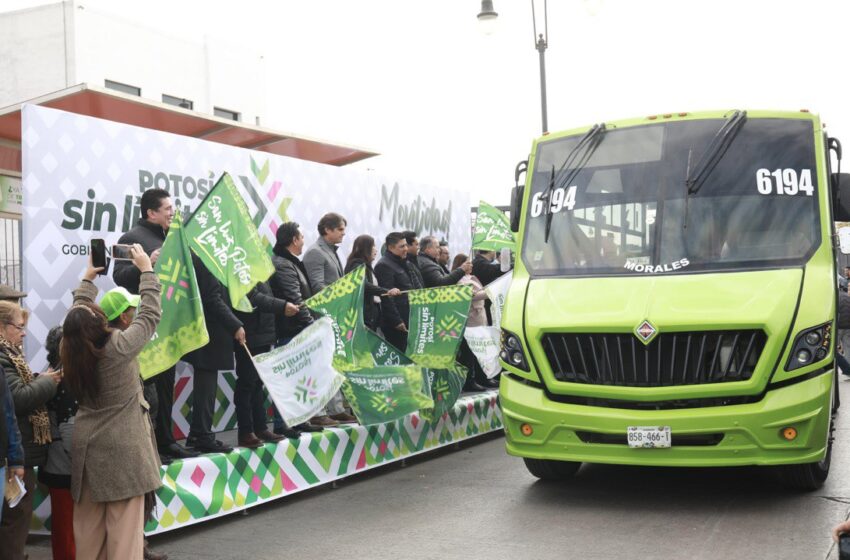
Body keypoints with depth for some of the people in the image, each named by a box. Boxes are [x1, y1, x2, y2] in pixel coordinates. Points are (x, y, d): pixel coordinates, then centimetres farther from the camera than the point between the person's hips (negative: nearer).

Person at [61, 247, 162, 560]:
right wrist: (146, 270, 1)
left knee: (88, 523, 15)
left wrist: (88, 277, 20)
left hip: (87, 446, 6)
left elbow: (78, 312, 13)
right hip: (122, 447, -6)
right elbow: (150, 314, -8)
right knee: (124, 523, 0)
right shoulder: (120, 346, -19)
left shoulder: (70, 350, -5)